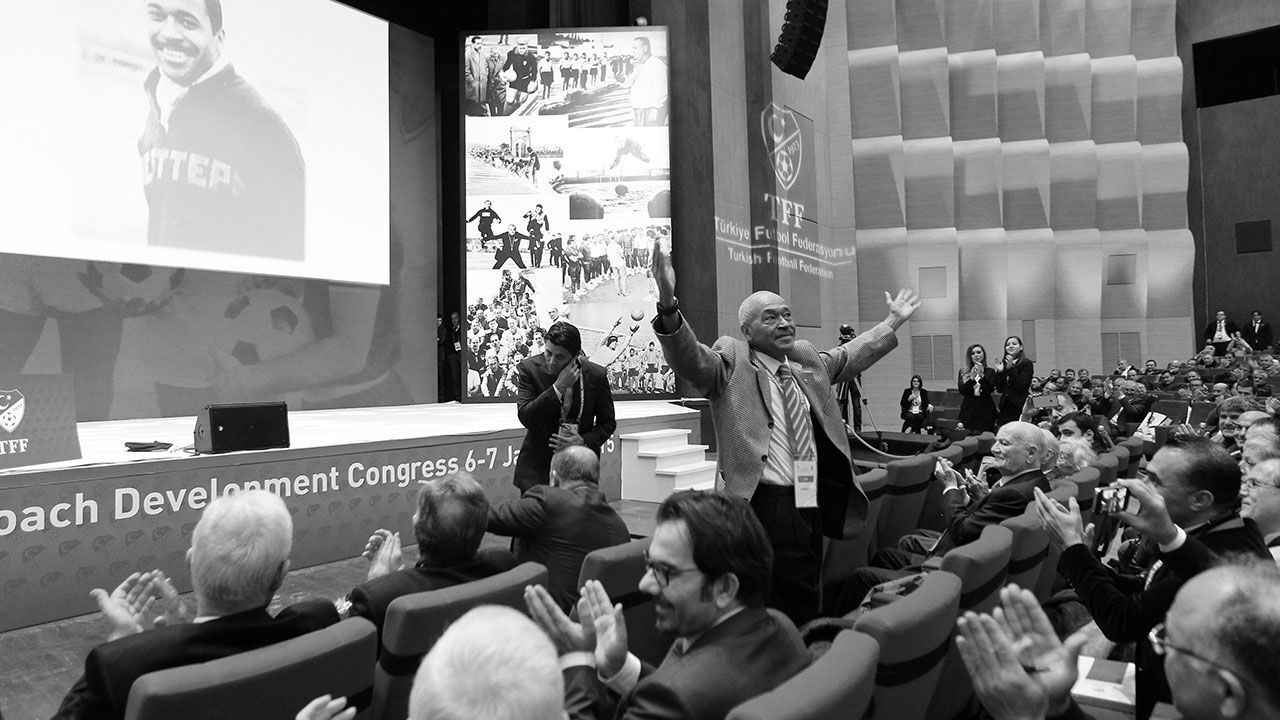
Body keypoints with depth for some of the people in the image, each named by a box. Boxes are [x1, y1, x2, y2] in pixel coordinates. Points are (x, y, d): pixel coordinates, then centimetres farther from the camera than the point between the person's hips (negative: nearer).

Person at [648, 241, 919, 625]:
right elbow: (690, 359, -24)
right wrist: (668, 303, -40)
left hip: (812, 507, 7)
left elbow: (851, 355, 32)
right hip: (763, 506, -7)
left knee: (805, 607, 18)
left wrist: (894, 322, 37)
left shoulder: (808, 361, 15)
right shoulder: (731, 362, -6)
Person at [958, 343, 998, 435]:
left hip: (985, 412, 0)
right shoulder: (963, 372, 8)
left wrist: (981, 375, -20)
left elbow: (990, 389, -7)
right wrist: (972, 378, -15)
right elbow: (962, 391, -2)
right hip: (969, 411, 1)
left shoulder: (990, 372, 6)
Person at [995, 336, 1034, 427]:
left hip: (1019, 408, -5)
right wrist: (999, 372, -2)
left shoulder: (1027, 363, -1)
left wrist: (1011, 368, -17)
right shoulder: (1004, 363, 13)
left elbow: (1022, 387, -12)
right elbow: (1000, 389, 10)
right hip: (1005, 408, 5)